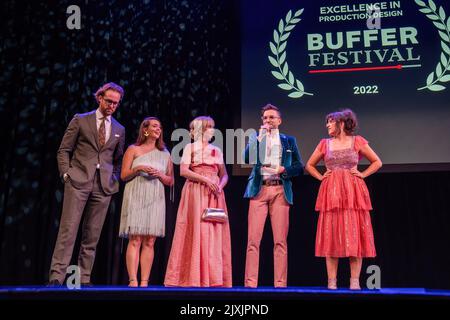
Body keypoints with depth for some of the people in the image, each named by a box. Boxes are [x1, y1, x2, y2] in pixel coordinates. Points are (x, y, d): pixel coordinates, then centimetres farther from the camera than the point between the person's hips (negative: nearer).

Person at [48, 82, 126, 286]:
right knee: (68, 229, -9)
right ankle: (56, 276, -7)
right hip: (78, 181, -3)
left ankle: (84, 279, 7)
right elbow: (64, 150, 7)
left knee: (92, 235, 2)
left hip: (104, 186, 3)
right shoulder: (80, 120, 8)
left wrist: (114, 179, 7)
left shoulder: (119, 130, 17)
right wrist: (66, 173, -4)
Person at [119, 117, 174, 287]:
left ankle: (144, 282, 0)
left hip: (155, 200, 3)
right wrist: (139, 168, -11)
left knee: (149, 242, -2)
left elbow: (171, 181, 15)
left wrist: (159, 175, -4)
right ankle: (133, 281, -9)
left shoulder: (165, 154, 15)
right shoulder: (133, 149, 9)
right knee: (135, 240, -9)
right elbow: (124, 175, 5)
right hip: (136, 198, -2)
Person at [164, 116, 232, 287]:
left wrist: (220, 186, -6)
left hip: (214, 194, 4)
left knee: (214, 232, -1)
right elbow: (183, 171, -7)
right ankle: (193, 276, -3)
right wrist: (205, 180, -15)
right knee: (196, 231, -8)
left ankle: (213, 276, 2)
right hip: (195, 192, -4)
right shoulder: (190, 147, 5)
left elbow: (224, 174, 15)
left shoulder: (217, 150, 17)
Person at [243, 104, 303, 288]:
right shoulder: (256, 138, 16)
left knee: (280, 240, -2)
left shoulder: (289, 141, 17)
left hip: (280, 191, 1)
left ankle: (280, 283, 3)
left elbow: (299, 167, 12)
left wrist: (283, 169, -5)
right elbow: (247, 158, -2)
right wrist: (260, 137, -4)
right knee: (253, 239, -6)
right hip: (259, 190, 0)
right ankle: (250, 282, -2)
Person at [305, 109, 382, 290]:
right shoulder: (325, 144, 11)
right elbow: (309, 165, 20)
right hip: (331, 192, 2)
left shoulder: (357, 141, 5)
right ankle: (332, 281, 3)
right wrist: (321, 177, 6)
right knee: (331, 236, -1)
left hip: (353, 192, -2)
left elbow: (377, 162, 11)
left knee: (354, 234, -2)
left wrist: (362, 174, 0)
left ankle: (355, 281, 4)